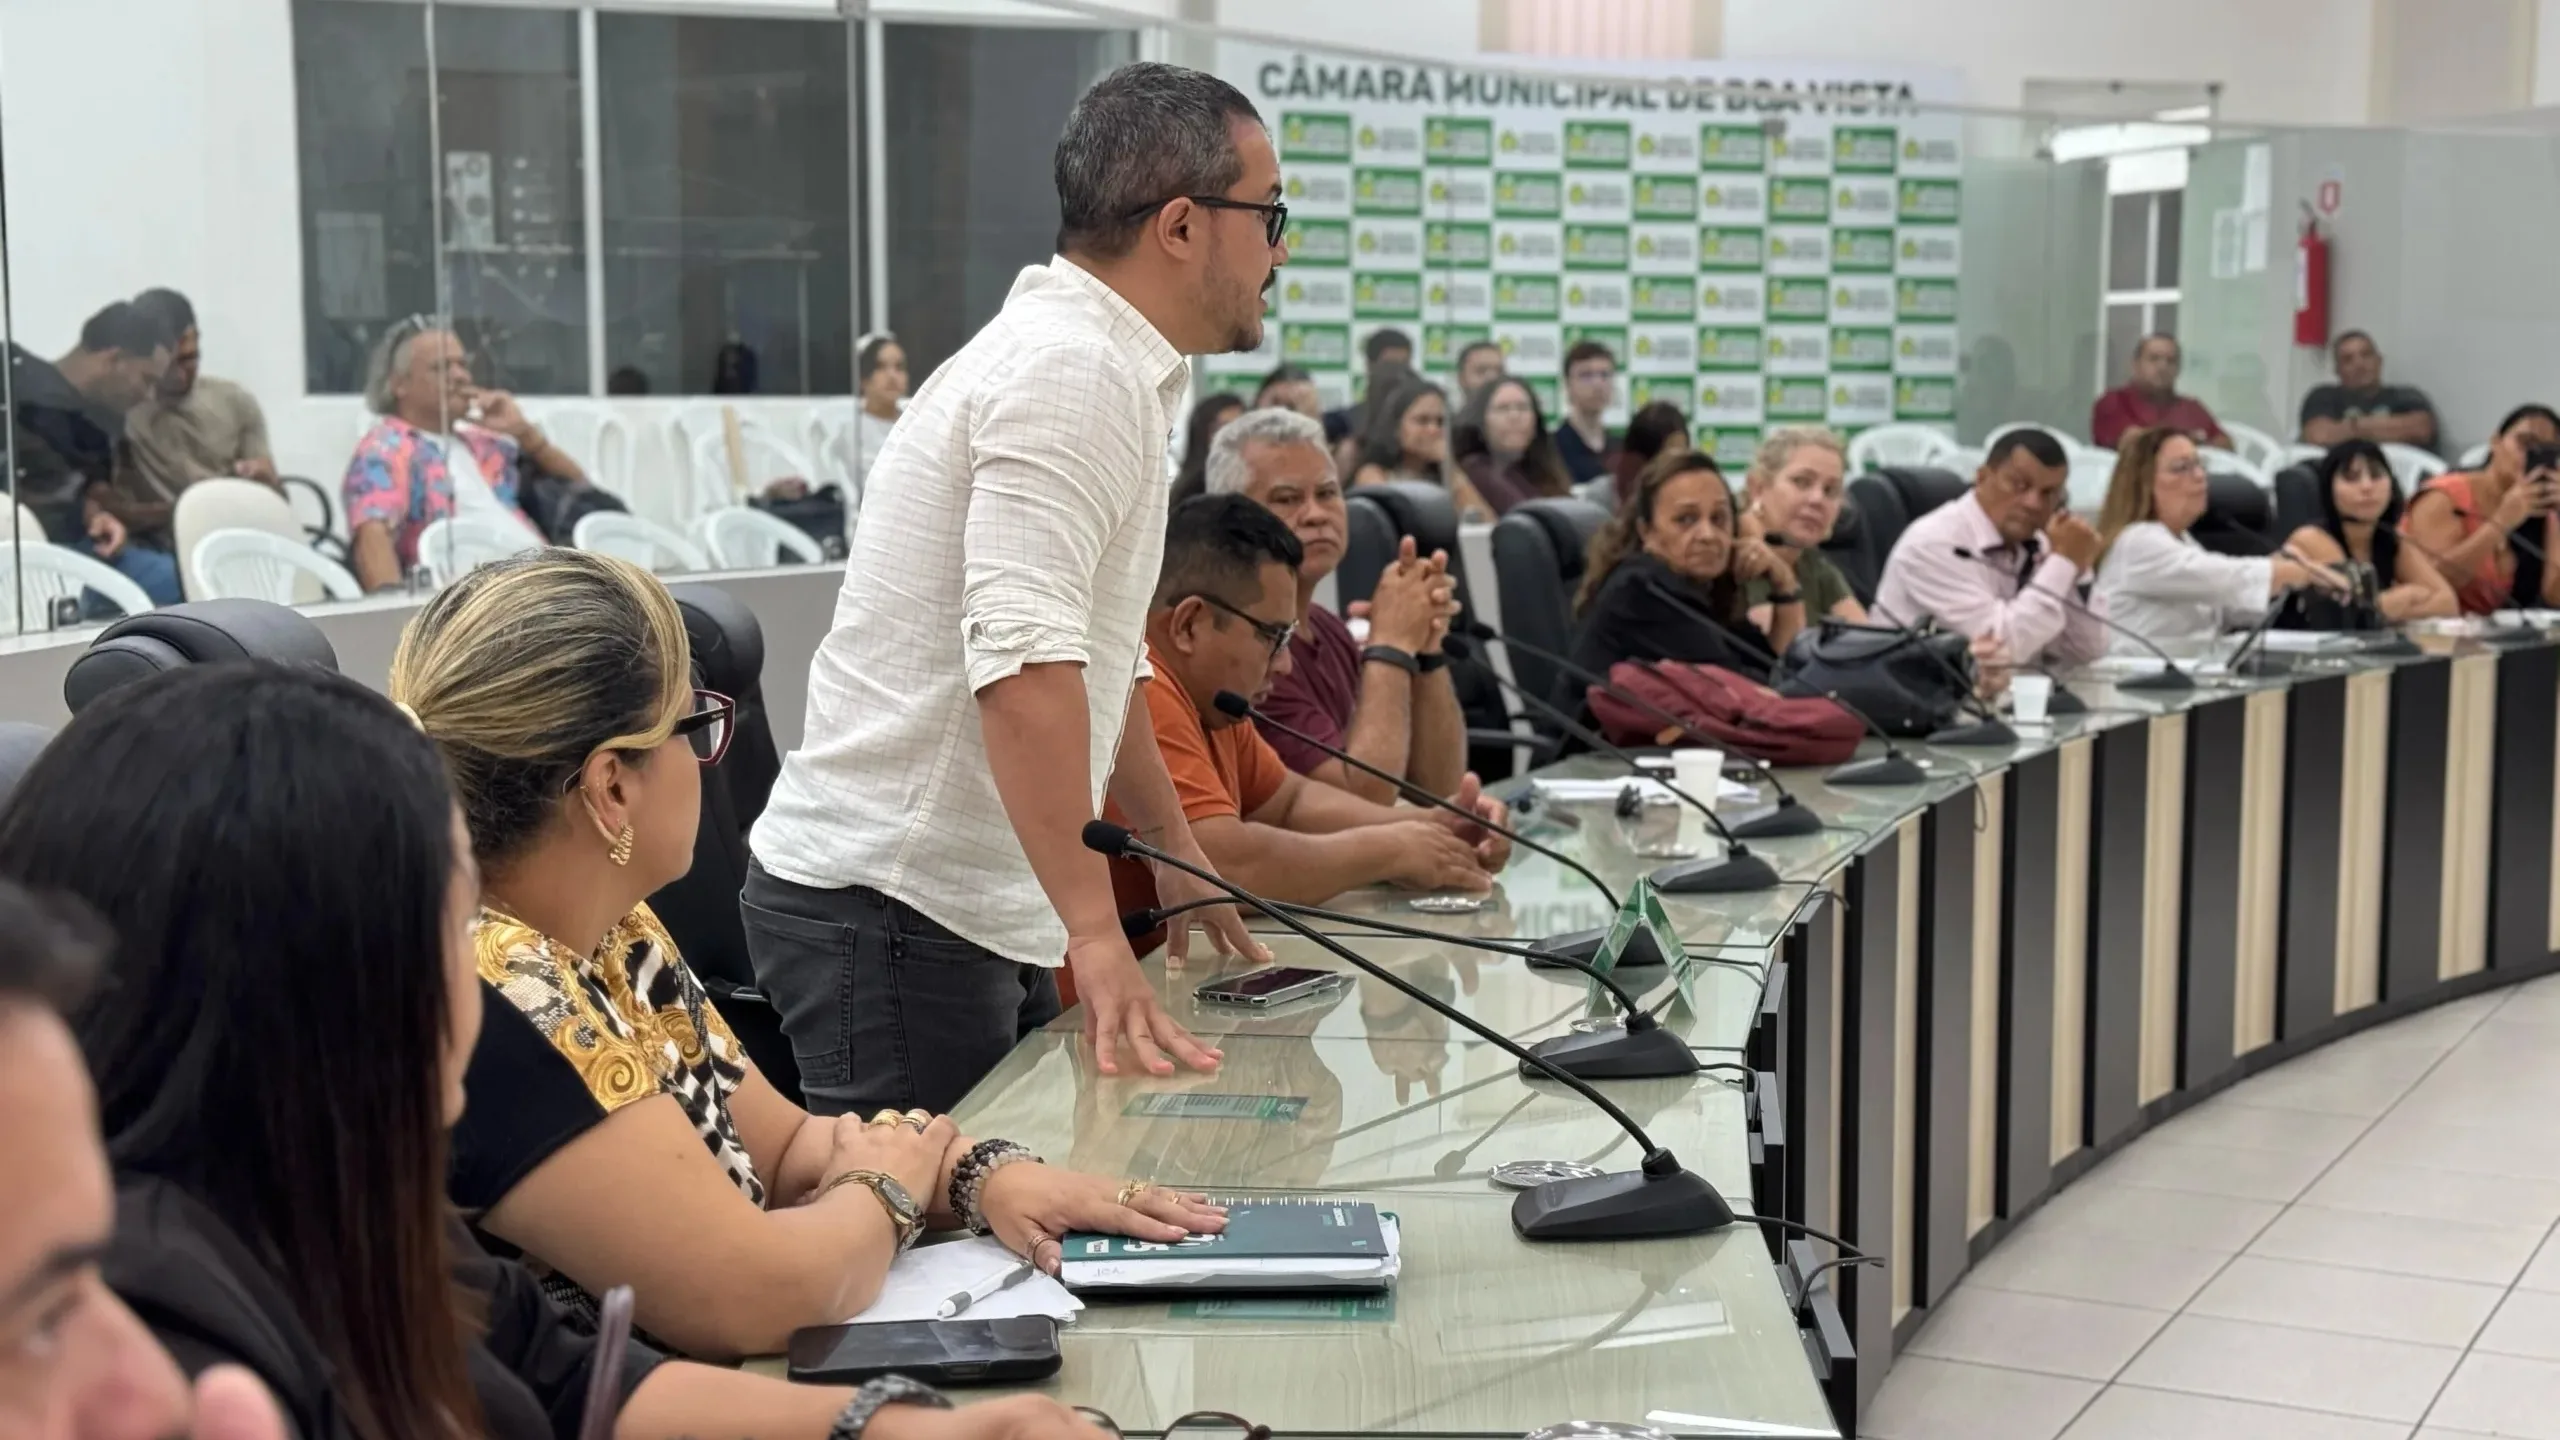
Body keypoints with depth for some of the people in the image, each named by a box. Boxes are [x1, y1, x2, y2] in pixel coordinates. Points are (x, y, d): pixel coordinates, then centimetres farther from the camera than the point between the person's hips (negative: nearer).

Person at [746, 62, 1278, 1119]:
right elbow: (1024, 662, -29)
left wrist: (1175, 852, 30)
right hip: (890, 911, -10)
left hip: (982, 910, 10)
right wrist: (1098, 936, -31)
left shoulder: (1105, 371, 15)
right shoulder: (1069, 375, -18)